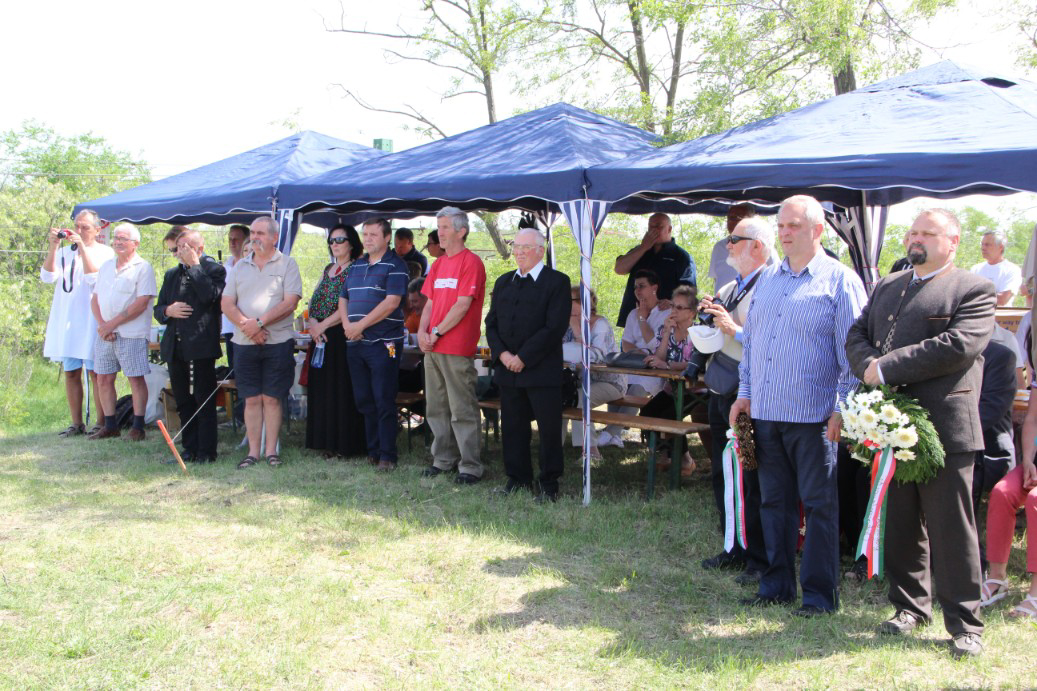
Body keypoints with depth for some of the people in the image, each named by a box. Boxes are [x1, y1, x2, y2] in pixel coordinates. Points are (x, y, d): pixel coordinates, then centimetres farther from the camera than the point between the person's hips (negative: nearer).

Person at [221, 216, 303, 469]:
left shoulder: (287, 264, 1)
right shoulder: (240, 266, 13)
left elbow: (290, 303, -10)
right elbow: (227, 304, 7)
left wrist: (259, 322, -15)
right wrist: (246, 326, -10)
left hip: (278, 343, -3)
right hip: (244, 343, 3)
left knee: (272, 399, 1)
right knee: (251, 399, 5)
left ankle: (271, 450, 9)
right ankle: (253, 452, 10)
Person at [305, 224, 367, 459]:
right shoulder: (327, 270, 18)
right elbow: (314, 300, 14)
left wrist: (323, 325, -15)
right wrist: (312, 322, -5)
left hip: (342, 335, -8)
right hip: (321, 336, 8)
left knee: (341, 389, -5)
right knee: (322, 388, 8)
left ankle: (345, 444, 2)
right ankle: (327, 442, 16)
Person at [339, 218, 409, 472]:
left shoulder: (395, 265, -5)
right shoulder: (357, 265, 18)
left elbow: (392, 302, -16)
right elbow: (343, 298, 19)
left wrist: (360, 325, -15)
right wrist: (347, 324, -2)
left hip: (384, 343, -7)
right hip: (356, 344, 7)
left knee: (384, 402, -5)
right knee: (364, 401, 11)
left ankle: (387, 455, 2)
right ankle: (372, 450, 21)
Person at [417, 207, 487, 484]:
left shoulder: (471, 262, -7)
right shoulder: (439, 264, 16)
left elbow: (463, 305, -14)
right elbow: (430, 302, 17)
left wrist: (436, 333, -12)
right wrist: (422, 331, 0)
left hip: (457, 349, -8)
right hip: (432, 347, 8)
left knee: (462, 410, -4)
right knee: (436, 408, 12)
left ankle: (470, 466, 2)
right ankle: (443, 459, 23)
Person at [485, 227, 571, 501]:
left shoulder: (557, 282, -3)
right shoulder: (503, 282, 16)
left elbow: (555, 327, -12)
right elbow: (491, 323, 13)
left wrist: (523, 357, -14)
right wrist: (502, 354, -5)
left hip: (542, 370, -5)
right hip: (507, 369, 5)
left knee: (549, 429, 0)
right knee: (513, 427, 10)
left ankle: (549, 484, 9)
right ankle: (518, 478, 22)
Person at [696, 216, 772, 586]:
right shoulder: (726, 290, 15)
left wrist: (736, 331, -23)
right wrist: (706, 318, 2)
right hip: (720, 391, 9)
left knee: (753, 480, -2)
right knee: (722, 474, 16)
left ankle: (760, 559, 9)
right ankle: (735, 548, 29)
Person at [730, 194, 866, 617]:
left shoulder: (840, 281, -3)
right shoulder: (767, 279, 15)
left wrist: (844, 408, -12)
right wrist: (744, 393, 11)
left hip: (812, 415, -6)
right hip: (764, 411, 6)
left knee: (819, 505, 1)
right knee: (774, 502, 12)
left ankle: (820, 594, 11)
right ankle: (777, 585, 23)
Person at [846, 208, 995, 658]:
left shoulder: (973, 290, -4)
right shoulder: (886, 287, 17)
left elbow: (957, 347, -18)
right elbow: (857, 336, 12)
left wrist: (886, 368, -18)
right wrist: (870, 366, -11)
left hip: (944, 428, -6)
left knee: (951, 528, 0)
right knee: (900, 525, 14)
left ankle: (964, 624, 11)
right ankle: (910, 606, 28)